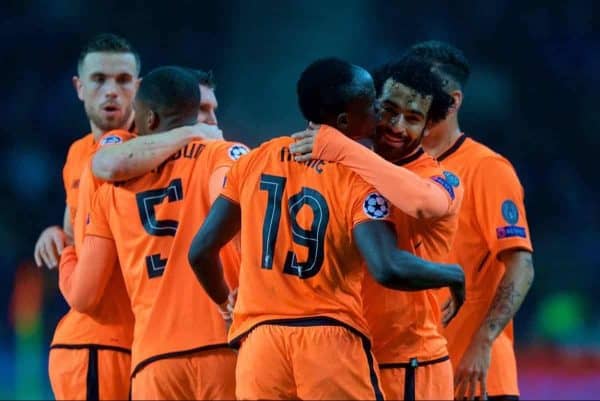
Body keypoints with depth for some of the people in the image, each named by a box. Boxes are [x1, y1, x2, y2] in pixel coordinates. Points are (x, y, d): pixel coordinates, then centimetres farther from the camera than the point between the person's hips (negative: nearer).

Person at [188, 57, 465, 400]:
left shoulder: (255, 162, 8)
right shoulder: (359, 179, -7)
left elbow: (201, 251, 10)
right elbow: (388, 268, -20)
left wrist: (225, 303, 29)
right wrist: (455, 276, -3)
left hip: (259, 345, 4)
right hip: (333, 346, -4)